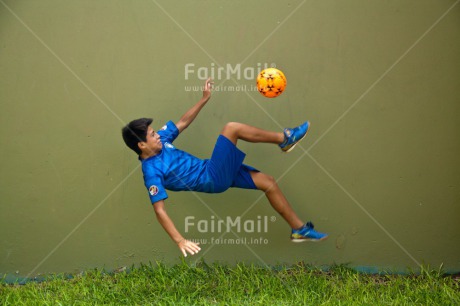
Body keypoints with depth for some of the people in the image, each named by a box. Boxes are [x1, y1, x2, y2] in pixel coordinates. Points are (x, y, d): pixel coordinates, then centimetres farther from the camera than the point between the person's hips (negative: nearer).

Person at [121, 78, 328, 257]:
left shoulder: (161, 140, 1)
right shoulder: (152, 171, -21)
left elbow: (183, 122, 13)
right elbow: (160, 211, -25)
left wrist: (204, 99, 5)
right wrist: (180, 241, -32)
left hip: (217, 171, 9)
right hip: (213, 179, -9)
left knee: (268, 182, 6)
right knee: (231, 129, -17)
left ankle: (299, 229, 20)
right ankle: (284, 139, 1)